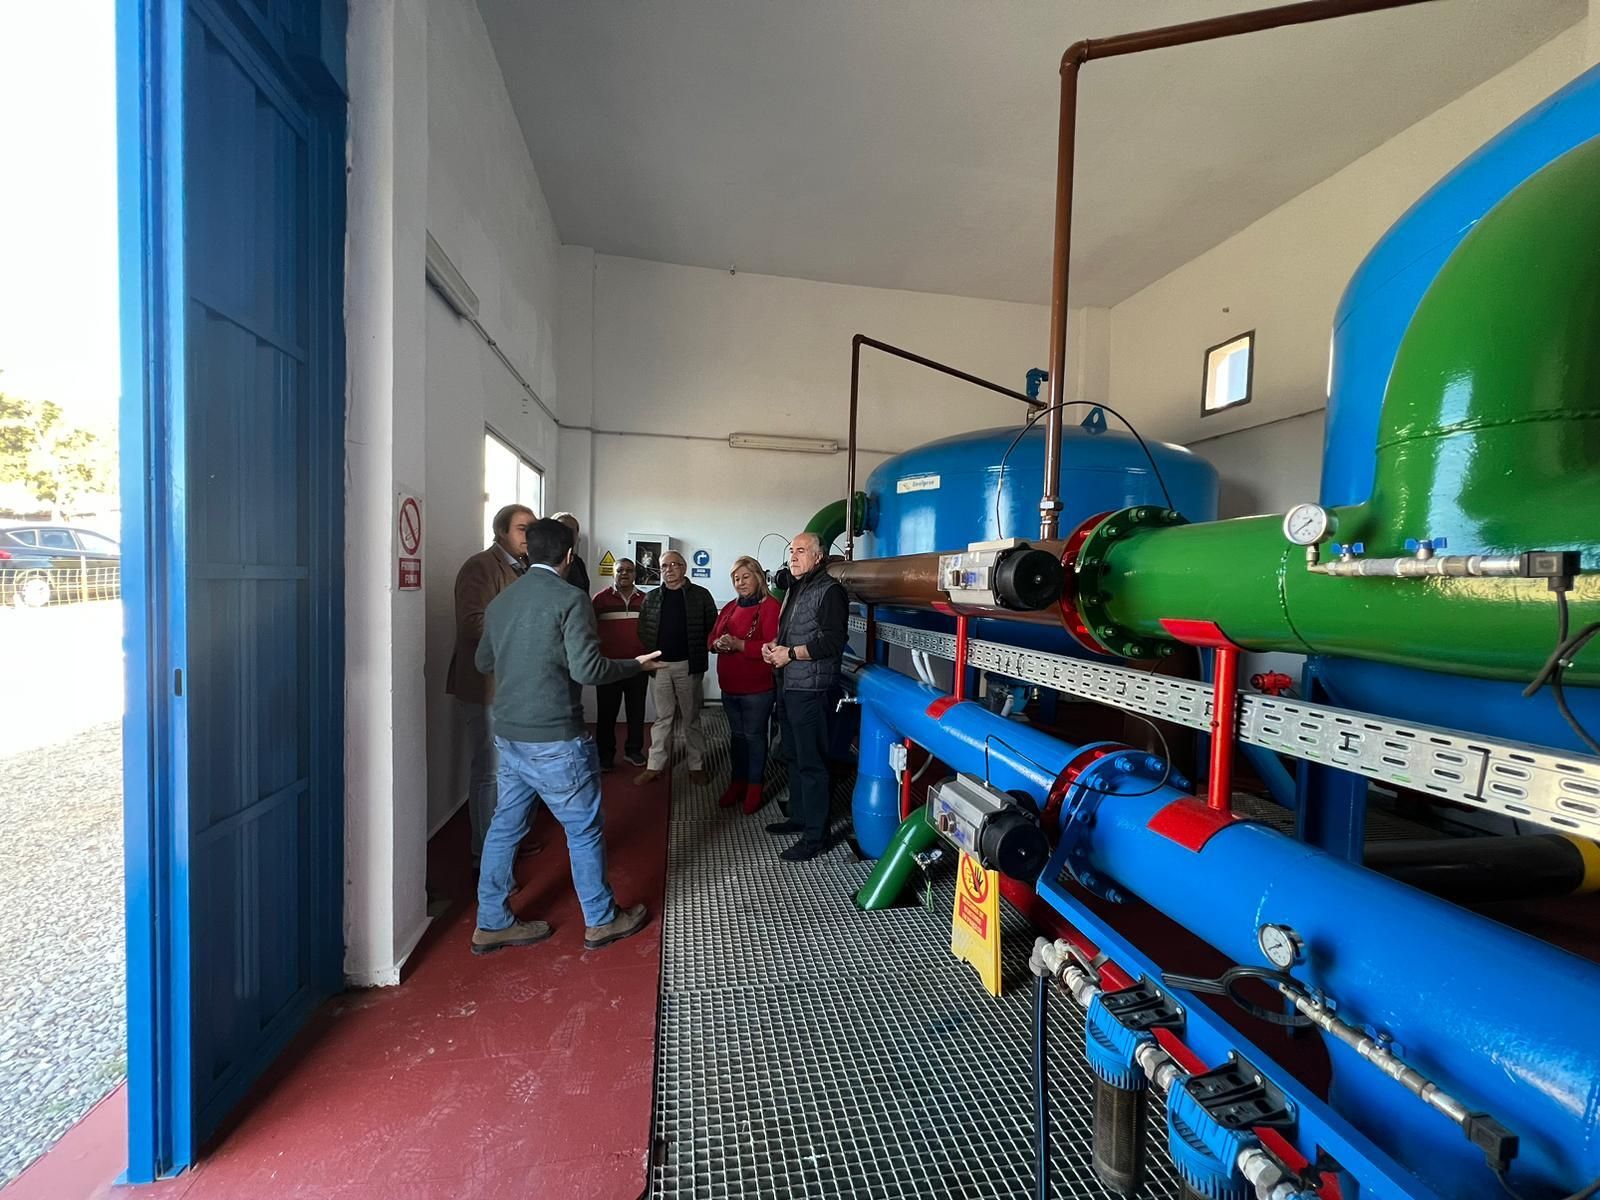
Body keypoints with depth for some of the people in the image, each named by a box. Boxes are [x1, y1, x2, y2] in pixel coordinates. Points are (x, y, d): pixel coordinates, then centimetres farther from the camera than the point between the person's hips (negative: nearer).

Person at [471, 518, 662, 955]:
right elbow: (586, 669, -20)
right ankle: (601, 921, 23)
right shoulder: (570, 599, -15)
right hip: (555, 739, -7)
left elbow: (483, 662, 17)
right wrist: (635, 665, -5)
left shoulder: (501, 600, 7)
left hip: (508, 736, 7)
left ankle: (491, 924, 29)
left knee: (505, 825, 17)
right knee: (584, 828, 8)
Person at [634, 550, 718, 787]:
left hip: (689, 665, -2)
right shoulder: (651, 598, 8)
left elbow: (712, 627, 0)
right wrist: (651, 654, 0)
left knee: (691, 717, 7)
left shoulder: (700, 595, 0)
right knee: (663, 717, 9)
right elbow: (643, 630, 10)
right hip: (659, 665, 2)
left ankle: (697, 766, 17)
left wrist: (701, 653, -5)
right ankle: (655, 766, 16)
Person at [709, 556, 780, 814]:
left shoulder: (770, 607, -12)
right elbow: (713, 636, 14)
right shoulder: (730, 607, 12)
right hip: (729, 686, 7)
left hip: (757, 688, -7)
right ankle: (737, 781, 32)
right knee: (737, 735, 18)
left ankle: (755, 786, 20)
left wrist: (738, 644, -26)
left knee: (754, 736, 6)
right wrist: (718, 644, -9)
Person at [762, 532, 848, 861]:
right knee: (794, 756, 19)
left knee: (810, 762, -3)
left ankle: (815, 835, 7)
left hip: (810, 689, -9)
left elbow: (834, 640, -20)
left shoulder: (829, 590, -11)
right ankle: (799, 816, 34)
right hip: (789, 686, 10)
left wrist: (790, 654, -17)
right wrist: (773, 645, 6)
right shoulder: (795, 589, 18)